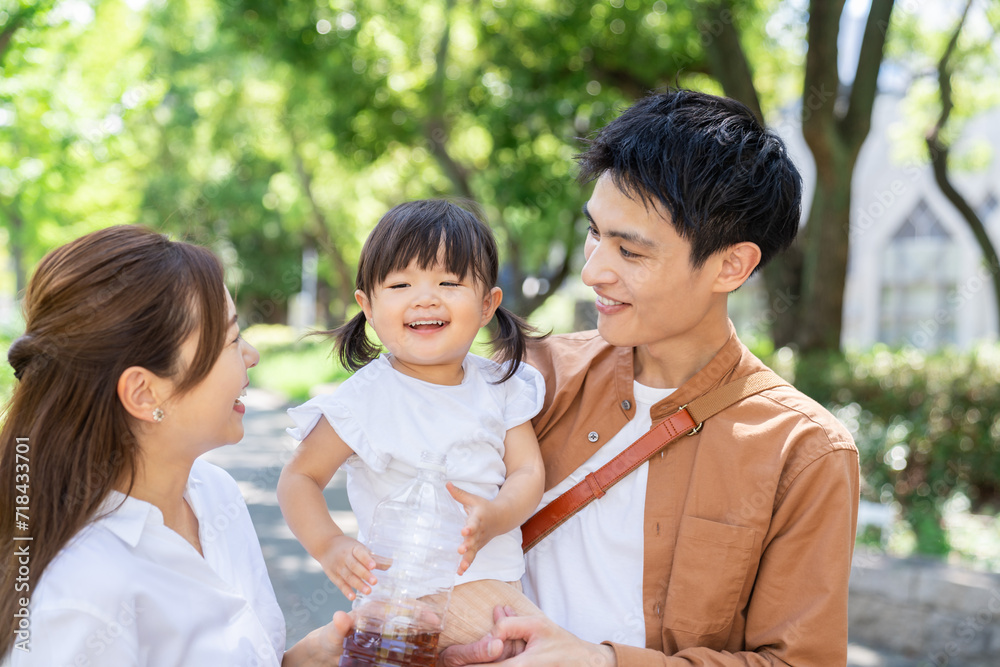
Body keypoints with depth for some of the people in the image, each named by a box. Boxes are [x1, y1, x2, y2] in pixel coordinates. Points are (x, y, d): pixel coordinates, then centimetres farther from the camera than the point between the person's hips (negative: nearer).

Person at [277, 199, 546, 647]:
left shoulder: (499, 386, 3)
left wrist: (493, 517, -22)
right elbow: (300, 478, -4)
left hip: (497, 574, 5)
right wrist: (329, 545, -22)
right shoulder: (364, 400, -10)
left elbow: (528, 471, 0)